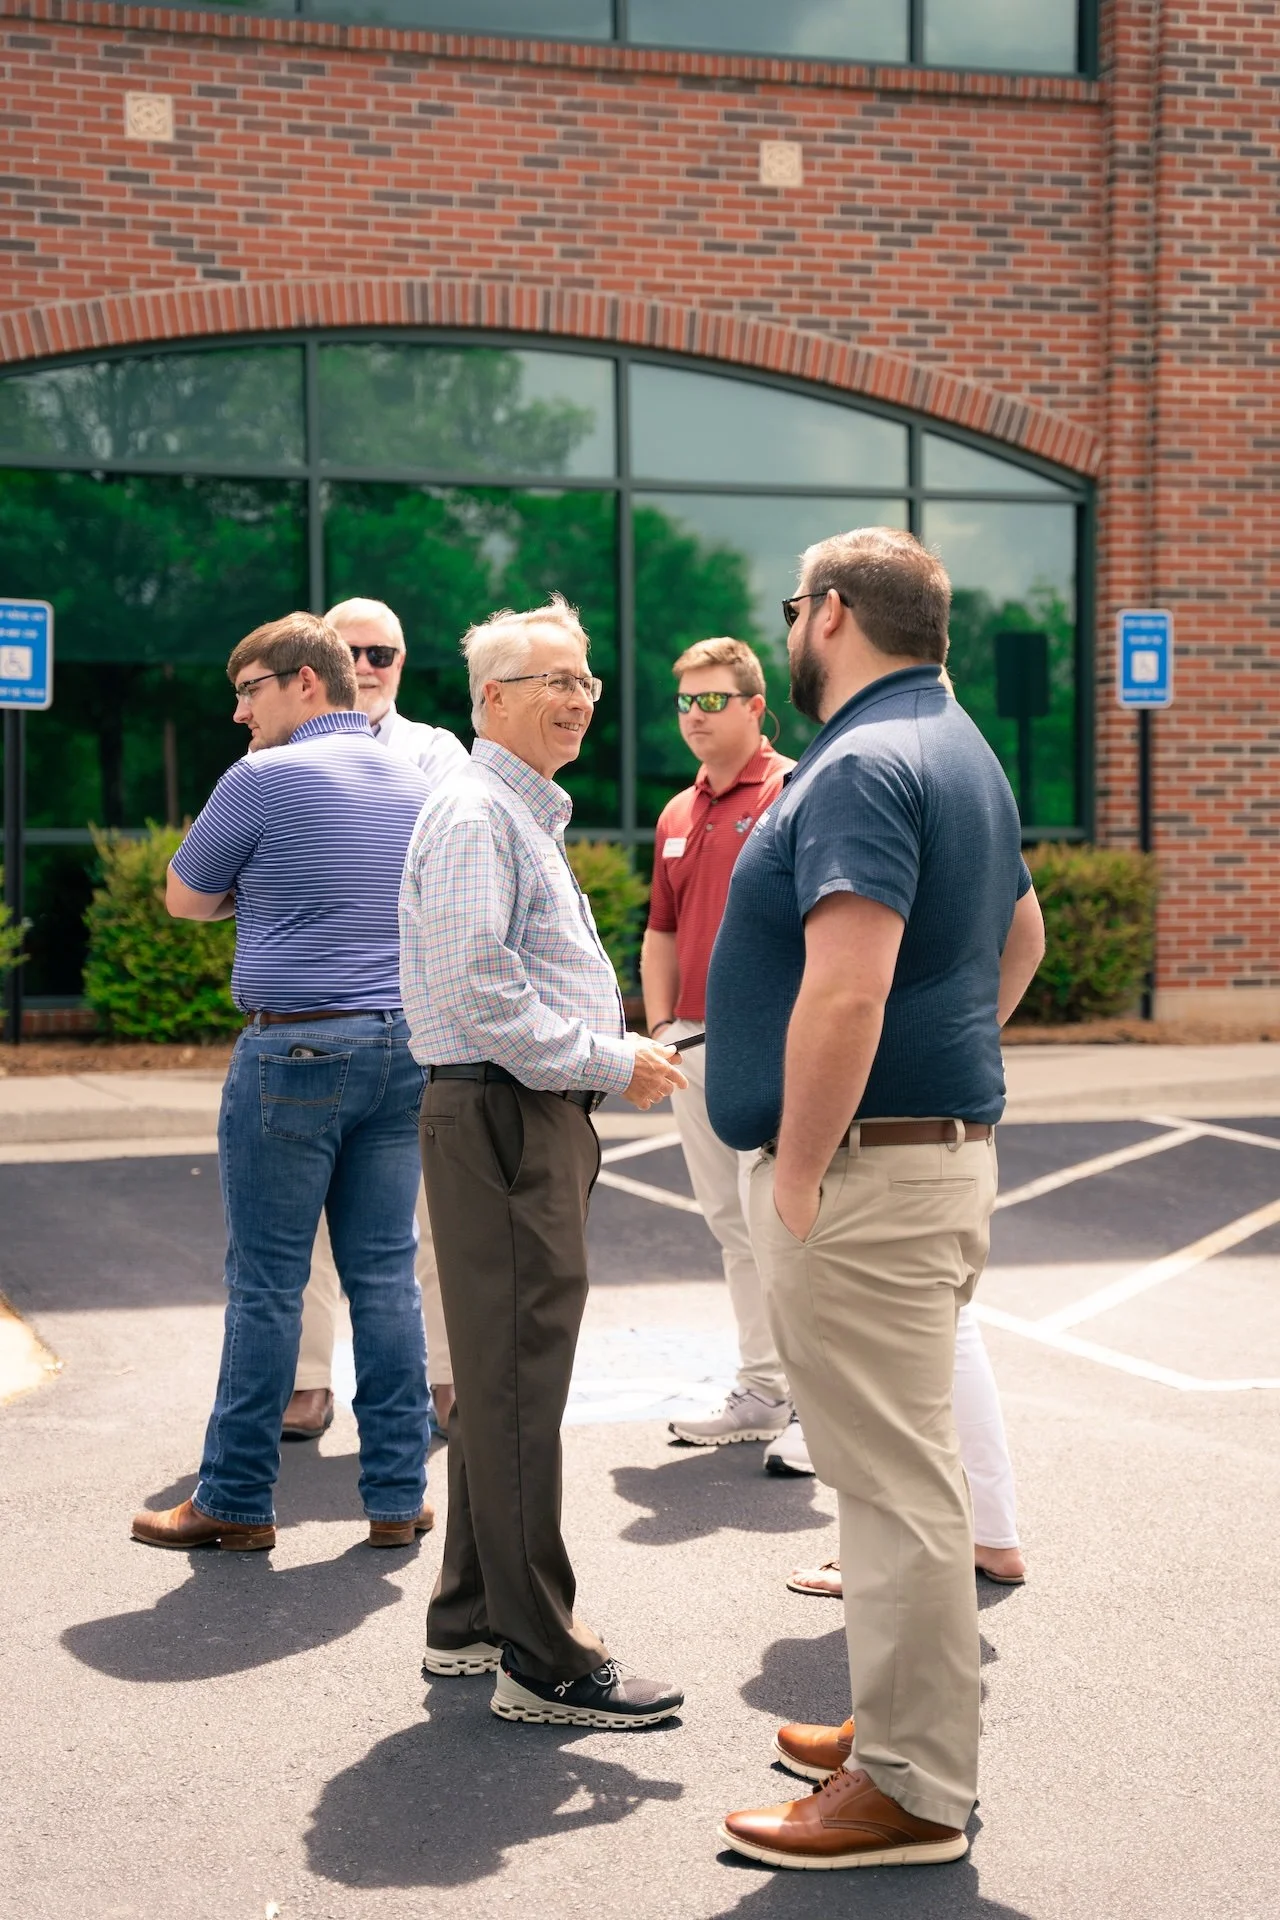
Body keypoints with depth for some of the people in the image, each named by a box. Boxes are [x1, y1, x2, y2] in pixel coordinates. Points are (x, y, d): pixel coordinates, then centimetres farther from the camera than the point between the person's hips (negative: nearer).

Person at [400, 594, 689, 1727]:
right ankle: (540, 1662, -2)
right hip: (500, 1121, -11)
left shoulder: (528, 816, 21)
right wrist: (612, 1062, -17)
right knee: (516, 1385, -7)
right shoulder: (476, 813, -12)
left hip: (537, 1119, 11)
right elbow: (479, 989, -22)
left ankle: (473, 1620, 26)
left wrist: (620, 1056, 12)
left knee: (505, 1377, 15)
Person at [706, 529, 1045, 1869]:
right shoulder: (958, 751, 16)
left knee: (895, 1479, -3)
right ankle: (906, 1722, 31)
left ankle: (911, 1790, 5)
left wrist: (798, 1175, -21)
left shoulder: (863, 767, -17)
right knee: (902, 1467, 19)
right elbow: (1019, 938, 30)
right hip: (947, 1142, 11)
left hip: (866, 1168, -11)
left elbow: (844, 993, -28)